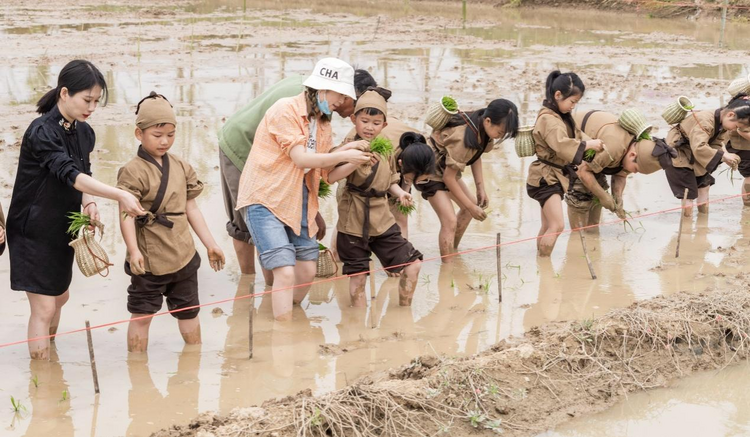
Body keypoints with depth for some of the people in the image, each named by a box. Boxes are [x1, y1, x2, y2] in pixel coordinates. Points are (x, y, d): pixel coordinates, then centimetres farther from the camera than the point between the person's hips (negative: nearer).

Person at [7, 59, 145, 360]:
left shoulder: (84, 133, 1)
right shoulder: (42, 132, -24)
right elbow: (69, 174, -35)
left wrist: (89, 203, -13)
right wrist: (119, 195, -44)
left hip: (62, 229, 8)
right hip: (32, 231, -8)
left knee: (60, 297, 22)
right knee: (44, 308, -7)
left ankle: (49, 352, 43)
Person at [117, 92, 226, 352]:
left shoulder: (181, 167, 7)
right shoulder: (133, 171, -12)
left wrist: (210, 244, 14)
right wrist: (133, 250, -28)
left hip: (184, 256, 6)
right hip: (149, 260, -6)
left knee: (188, 310, 19)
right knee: (142, 313, 2)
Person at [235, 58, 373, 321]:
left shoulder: (323, 123, 13)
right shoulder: (286, 109, -11)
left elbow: (325, 173, 8)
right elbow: (301, 158, -19)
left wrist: (356, 162, -7)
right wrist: (343, 155, -20)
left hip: (299, 201, 8)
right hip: (265, 199, -8)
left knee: (307, 270, 5)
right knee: (285, 271, -16)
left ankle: (286, 316, 23)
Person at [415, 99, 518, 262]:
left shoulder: (481, 126, -12)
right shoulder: (462, 138, -36)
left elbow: (476, 155, 5)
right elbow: (448, 178, -27)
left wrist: (480, 188, -2)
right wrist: (471, 207, -20)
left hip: (446, 168, 9)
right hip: (430, 171, -9)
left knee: (471, 205, 18)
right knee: (450, 221, -18)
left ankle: (453, 250, 35)